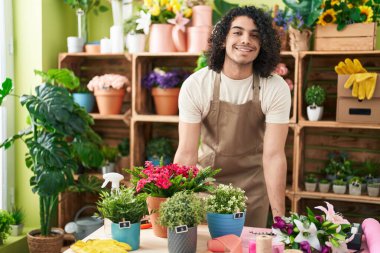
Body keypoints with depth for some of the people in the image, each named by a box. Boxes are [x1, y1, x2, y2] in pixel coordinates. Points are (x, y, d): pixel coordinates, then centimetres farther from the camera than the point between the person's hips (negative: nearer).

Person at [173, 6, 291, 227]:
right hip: (207, 177, 0)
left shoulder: (277, 89, -18)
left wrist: (279, 217, -27)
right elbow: (187, 153, -19)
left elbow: (273, 155, -21)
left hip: (252, 182, 0)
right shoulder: (194, 85, -19)